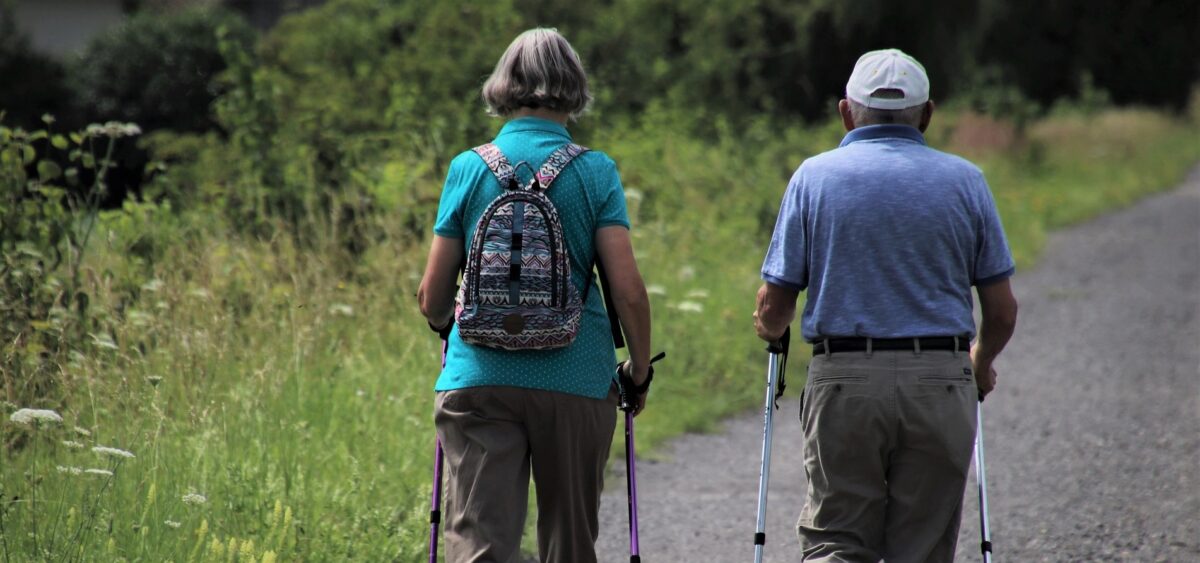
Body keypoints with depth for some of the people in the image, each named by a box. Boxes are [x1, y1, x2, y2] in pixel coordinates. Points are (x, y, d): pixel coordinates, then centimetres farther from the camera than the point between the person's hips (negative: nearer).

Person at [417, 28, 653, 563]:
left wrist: (444, 320, 27)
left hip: (478, 379, 0)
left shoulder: (468, 169, 2)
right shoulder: (595, 172, -1)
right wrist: (639, 370, 8)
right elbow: (628, 290, -8)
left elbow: (432, 299, 4)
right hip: (576, 379, 0)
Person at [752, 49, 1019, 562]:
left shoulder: (815, 176, 2)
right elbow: (1002, 312, 6)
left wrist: (770, 329, 24)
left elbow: (773, 308, 0)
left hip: (842, 384, -1)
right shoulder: (964, 181, 5)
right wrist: (981, 363, 27)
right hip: (941, 385, 1)